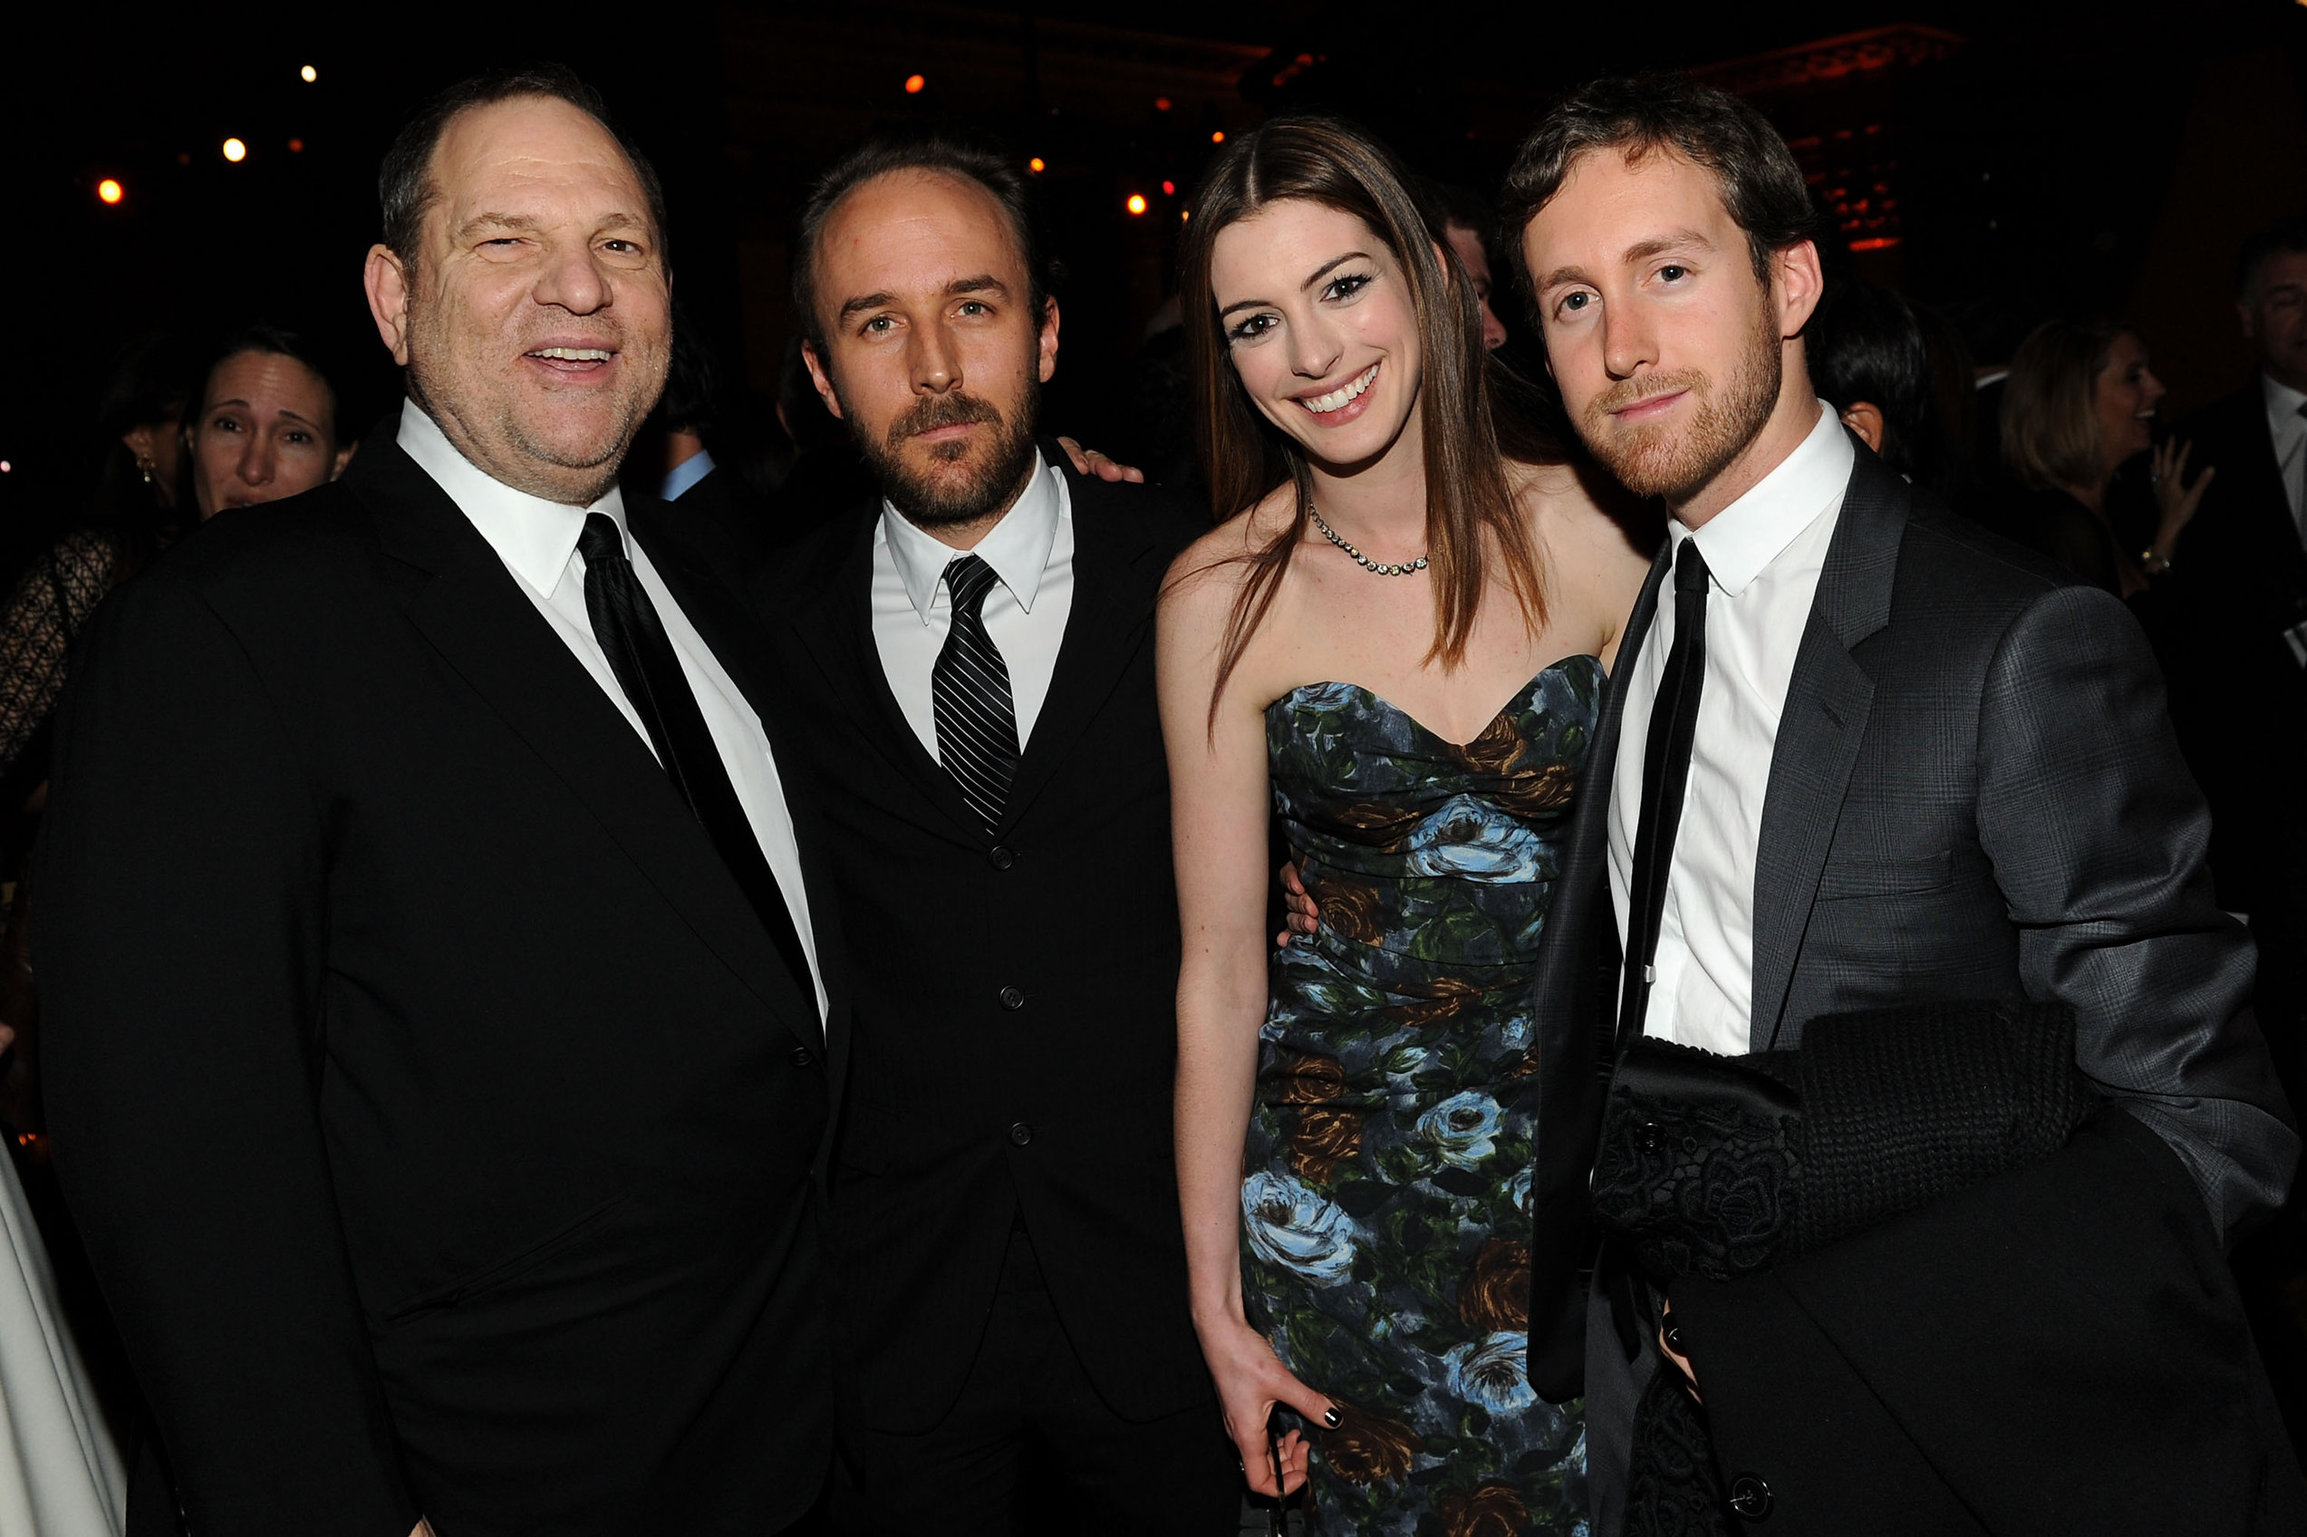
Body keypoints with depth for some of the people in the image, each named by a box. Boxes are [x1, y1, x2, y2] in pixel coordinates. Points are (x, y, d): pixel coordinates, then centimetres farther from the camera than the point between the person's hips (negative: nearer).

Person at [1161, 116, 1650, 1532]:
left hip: (1586, 1140, 2)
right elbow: (1221, 967, -8)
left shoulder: (1587, 533, -9)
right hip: (1341, 1172, -1)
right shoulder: (1222, 599, -11)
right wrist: (1215, 1299, -4)